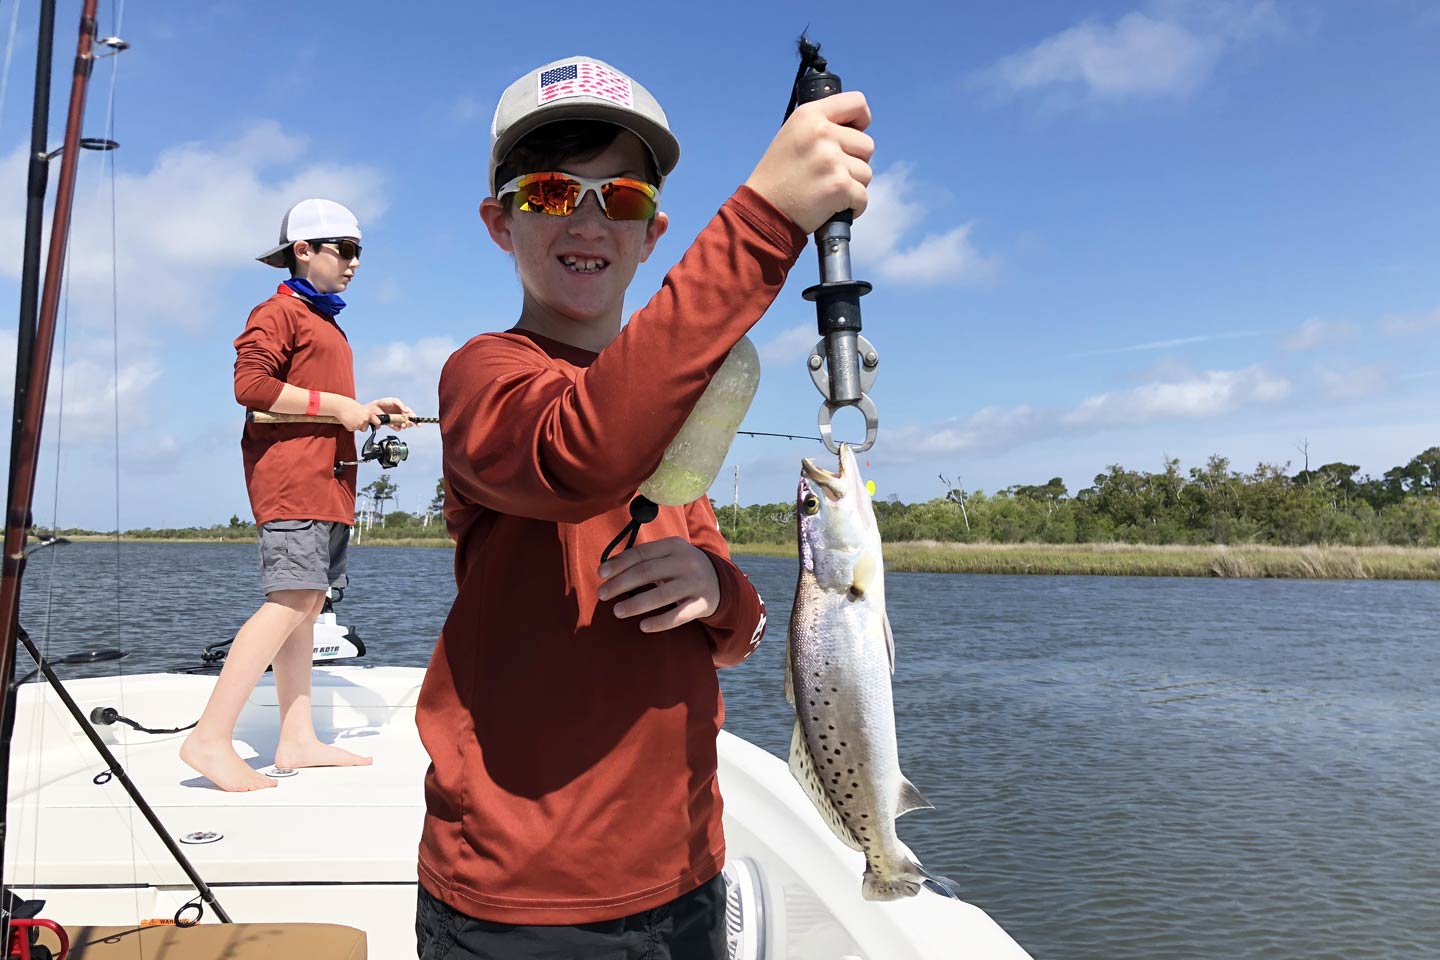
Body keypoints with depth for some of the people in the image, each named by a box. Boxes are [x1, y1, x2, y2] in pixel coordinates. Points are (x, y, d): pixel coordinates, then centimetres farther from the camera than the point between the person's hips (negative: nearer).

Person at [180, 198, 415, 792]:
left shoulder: (326, 322, 28)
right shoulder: (280, 311, -1)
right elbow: (251, 384, -15)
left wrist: (370, 411, 18)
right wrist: (335, 405, -13)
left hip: (327, 481, 10)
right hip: (291, 476, -10)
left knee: (306, 604, 5)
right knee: (291, 600, -17)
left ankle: (298, 740, 7)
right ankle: (210, 738, -15)